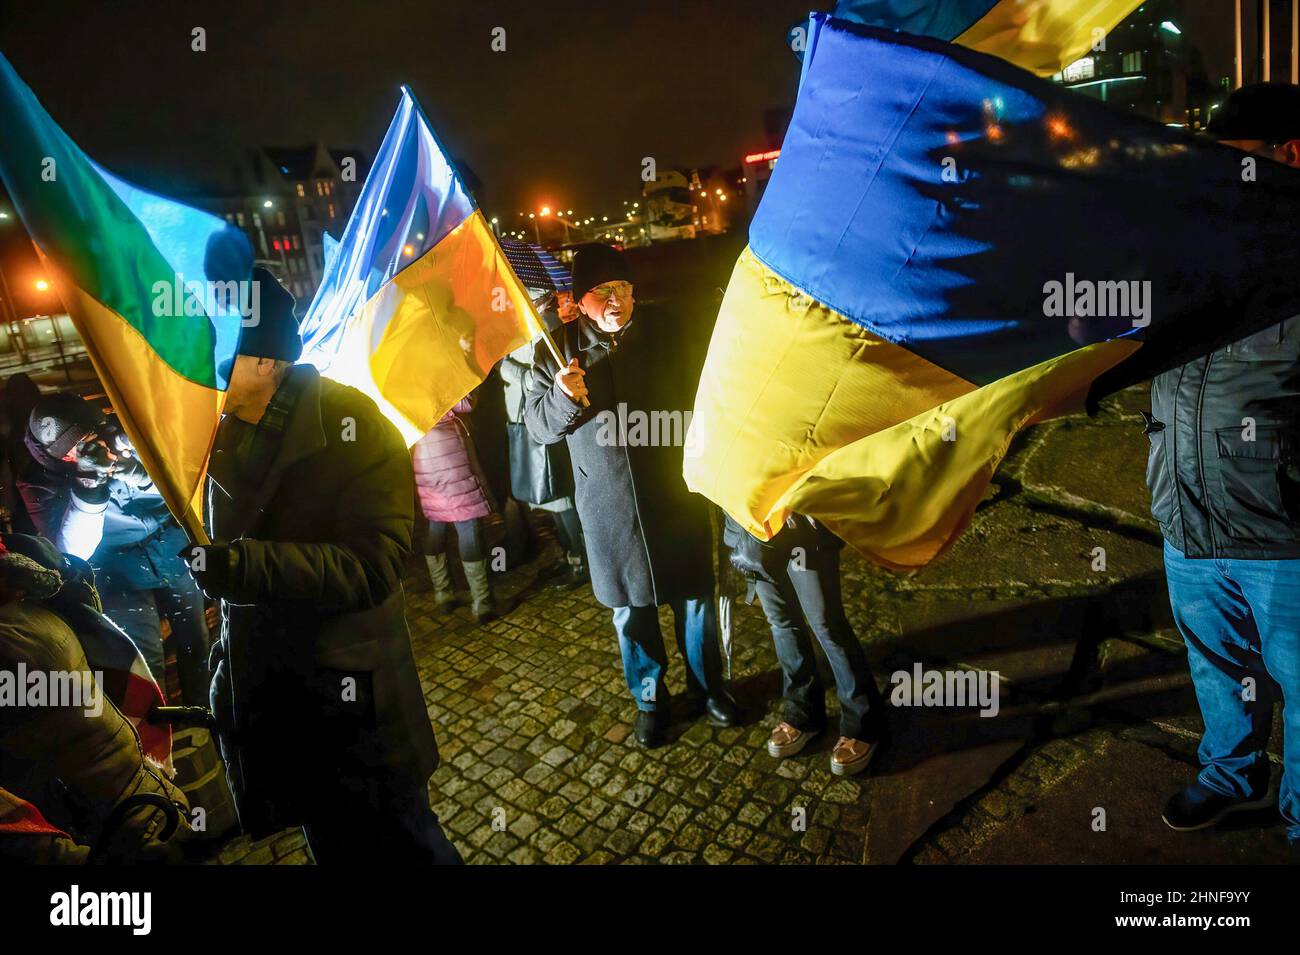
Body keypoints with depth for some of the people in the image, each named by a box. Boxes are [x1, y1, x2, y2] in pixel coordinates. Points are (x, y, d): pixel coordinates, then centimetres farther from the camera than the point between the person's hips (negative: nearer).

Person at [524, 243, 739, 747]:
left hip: (675, 495, 1)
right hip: (608, 506, 0)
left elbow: (698, 393, 9)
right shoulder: (558, 349, -3)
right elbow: (538, 424, -2)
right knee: (630, 606, 13)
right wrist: (563, 396, -23)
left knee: (694, 597, 13)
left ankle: (709, 685, 36)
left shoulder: (664, 331, -2)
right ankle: (649, 698, 34)